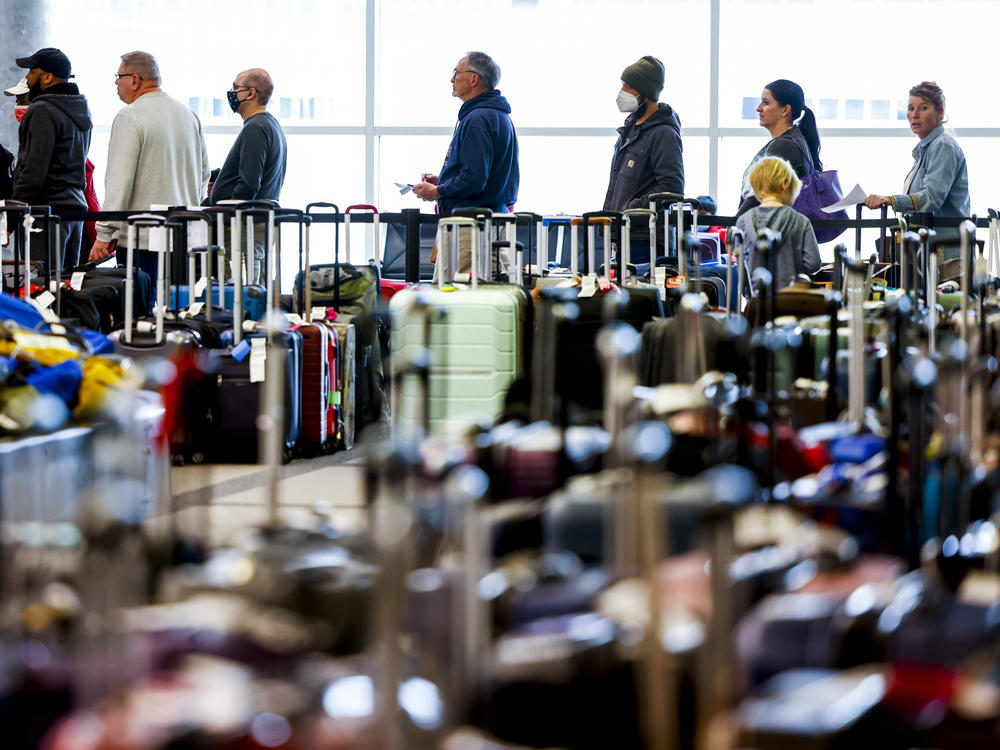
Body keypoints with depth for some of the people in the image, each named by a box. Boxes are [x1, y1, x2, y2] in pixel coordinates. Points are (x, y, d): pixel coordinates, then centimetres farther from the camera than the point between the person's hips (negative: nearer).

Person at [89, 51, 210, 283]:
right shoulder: (188, 114, 14)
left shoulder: (129, 116, -10)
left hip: (142, 238, -7)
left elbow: (120, 179, -15)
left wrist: (104, 234, -14)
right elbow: (203, 171, 22)